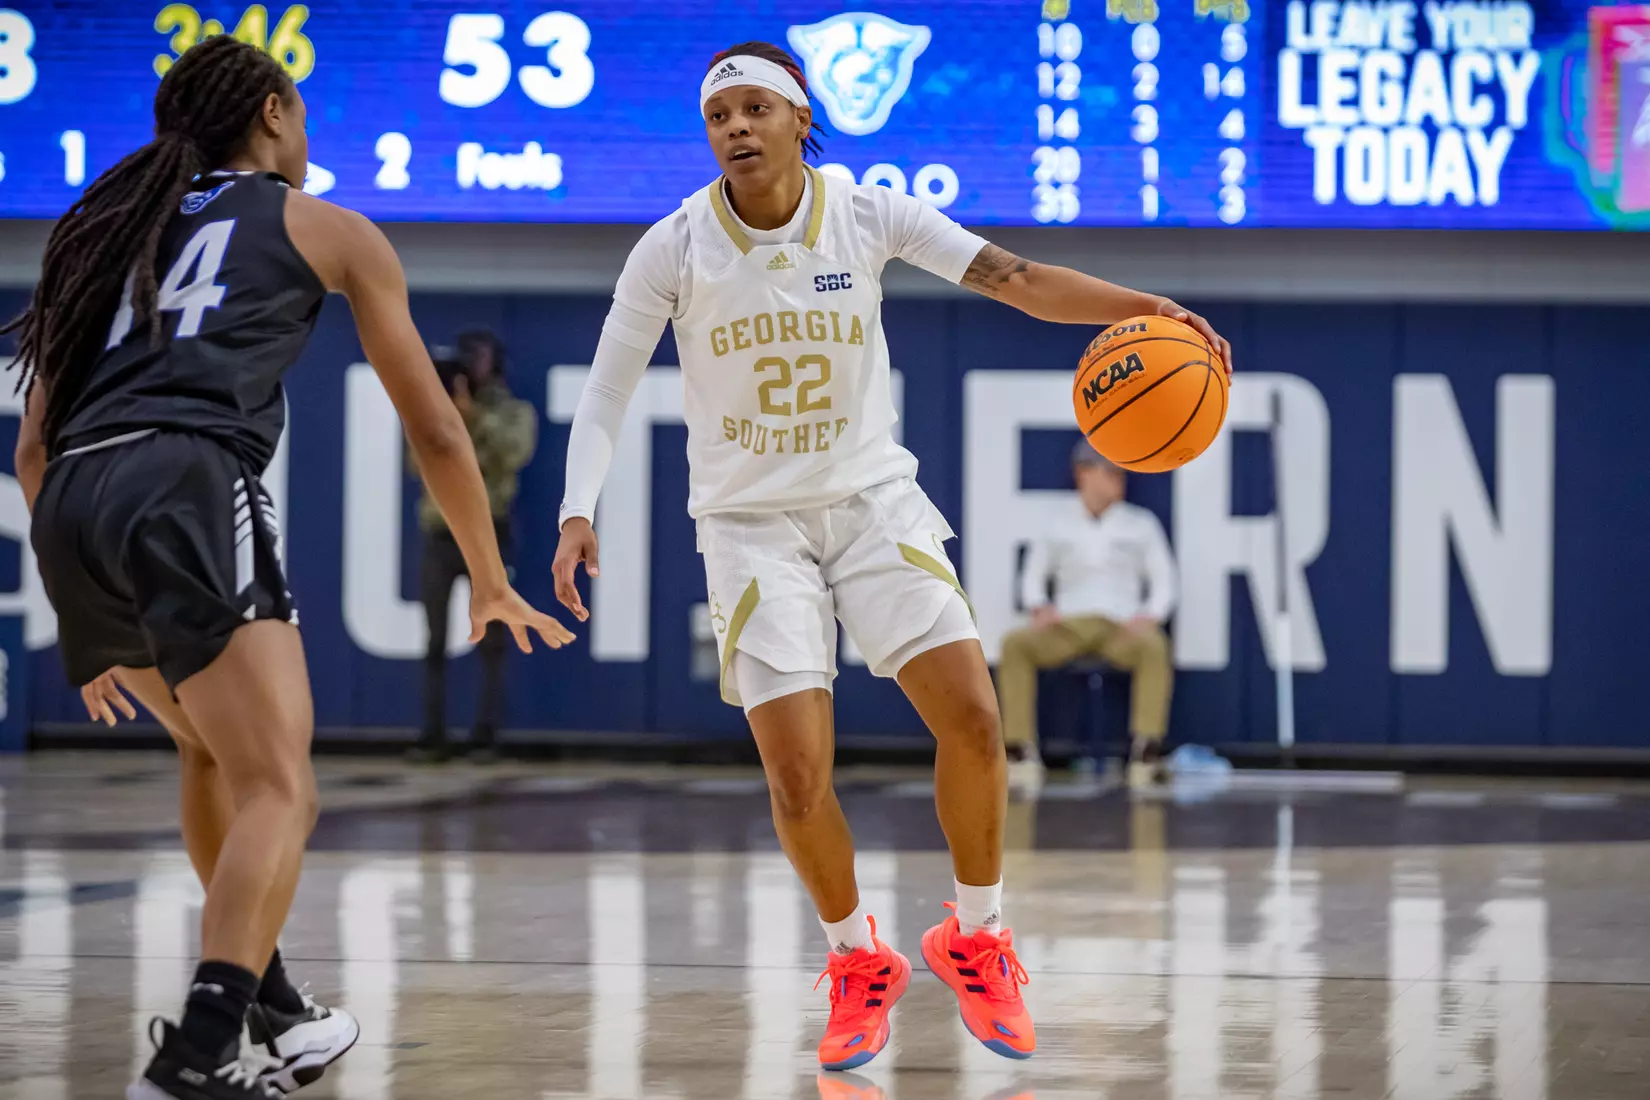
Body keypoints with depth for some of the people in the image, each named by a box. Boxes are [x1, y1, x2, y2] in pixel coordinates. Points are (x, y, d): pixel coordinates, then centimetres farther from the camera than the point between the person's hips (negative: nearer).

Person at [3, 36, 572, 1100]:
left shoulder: (109, 233, 31)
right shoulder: (328, 230, 20)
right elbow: (435, 432, 23)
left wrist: (92, 616, 37)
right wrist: (492, 582, 36)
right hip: (190, 485, -6)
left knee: (216, 749, 29)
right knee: (279, 789, -12)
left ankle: (271, 1010, 33)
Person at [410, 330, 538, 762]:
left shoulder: (516, 412, 7)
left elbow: (514, 454, -12)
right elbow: (419, 462, 3)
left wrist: (474, 413, -18)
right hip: (440, 537, 3)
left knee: (491, 643, -5)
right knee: (435, 642, 2)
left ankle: (484, 737, -4)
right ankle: (433, 737, 3)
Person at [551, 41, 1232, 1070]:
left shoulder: (869, 215, -8)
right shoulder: (675, 249, -9)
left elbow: (1013, 277, -14)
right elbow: (607, 392, -2)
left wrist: (1146, 310, -28)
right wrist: (579, 513, -17)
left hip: (873, 501, 1)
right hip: (752, 522, -1)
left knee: (974, 718, -14)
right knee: (798, 775, -12)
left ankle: (975, 938, 10)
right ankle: (859, 961, 15)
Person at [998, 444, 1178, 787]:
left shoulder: (1141, 524, 14)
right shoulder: (1058, 526, 14)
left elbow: (1163, 581, 11)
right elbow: (1033, 575, 18)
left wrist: (1148, 617, -9)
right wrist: (1039, 608, -3)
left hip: (1121, 627, -1)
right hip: (1067, 627, 1)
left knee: (1154, 647, -37)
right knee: (1015, 644, -30)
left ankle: (1145, 753, -43)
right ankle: (1021, 751, -33)